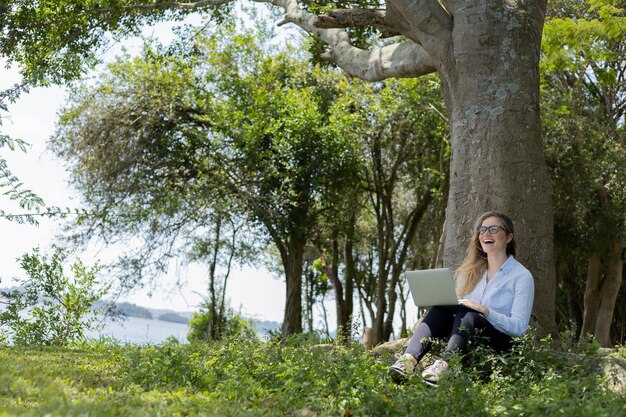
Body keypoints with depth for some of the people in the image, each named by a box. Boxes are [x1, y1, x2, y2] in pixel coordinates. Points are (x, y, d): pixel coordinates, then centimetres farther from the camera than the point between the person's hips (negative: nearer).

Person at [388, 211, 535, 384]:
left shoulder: (522, 276, 2)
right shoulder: (470, 271, 18)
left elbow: (519, 326, -8)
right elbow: (456, 305, 14)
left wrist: (485, 310, -21)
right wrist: (444, 303, -9)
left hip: (502, 342, -4)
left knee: (466, 313, -34)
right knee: (440, 309, -26)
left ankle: (443, 365, -59)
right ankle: (408, 360, -48)